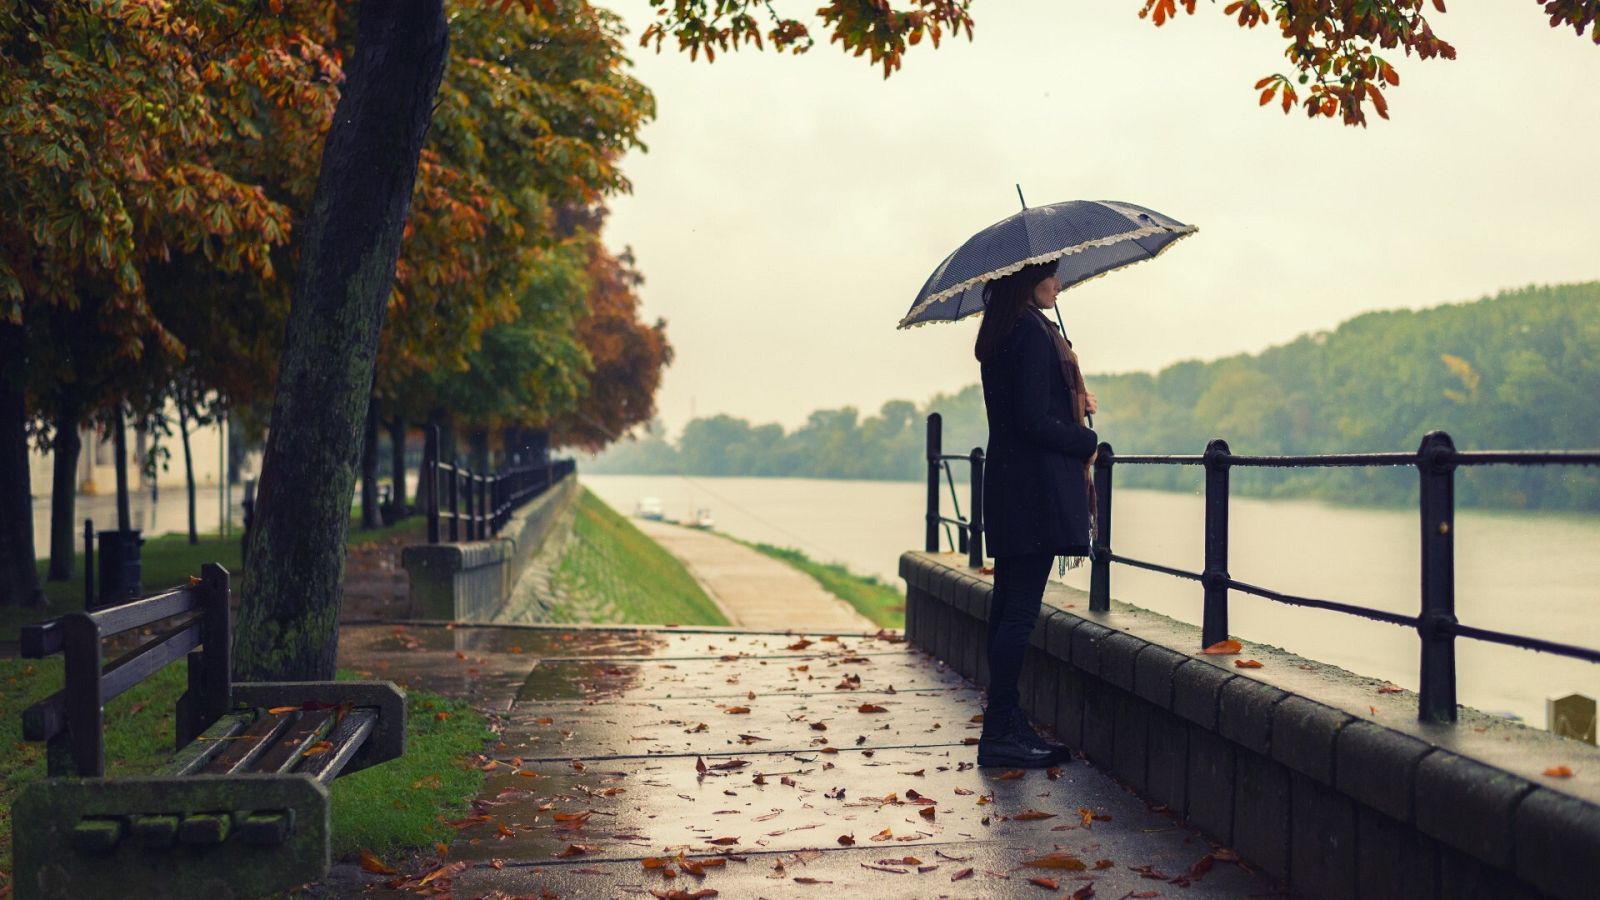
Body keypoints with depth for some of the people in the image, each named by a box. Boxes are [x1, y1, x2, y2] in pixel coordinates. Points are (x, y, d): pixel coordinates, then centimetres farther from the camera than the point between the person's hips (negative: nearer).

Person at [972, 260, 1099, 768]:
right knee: (1021, 608, -8)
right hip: (1036, 489, -10)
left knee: (1009, 605, 10)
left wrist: (1074, 403, 11)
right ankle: (1001, 734, -6)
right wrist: (1088, 442, -5)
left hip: (1006, 485, 10)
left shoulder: (999, 336, 17)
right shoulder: (1034, 332, -13)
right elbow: (1033, 421, -19)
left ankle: (1005, 722, 15)